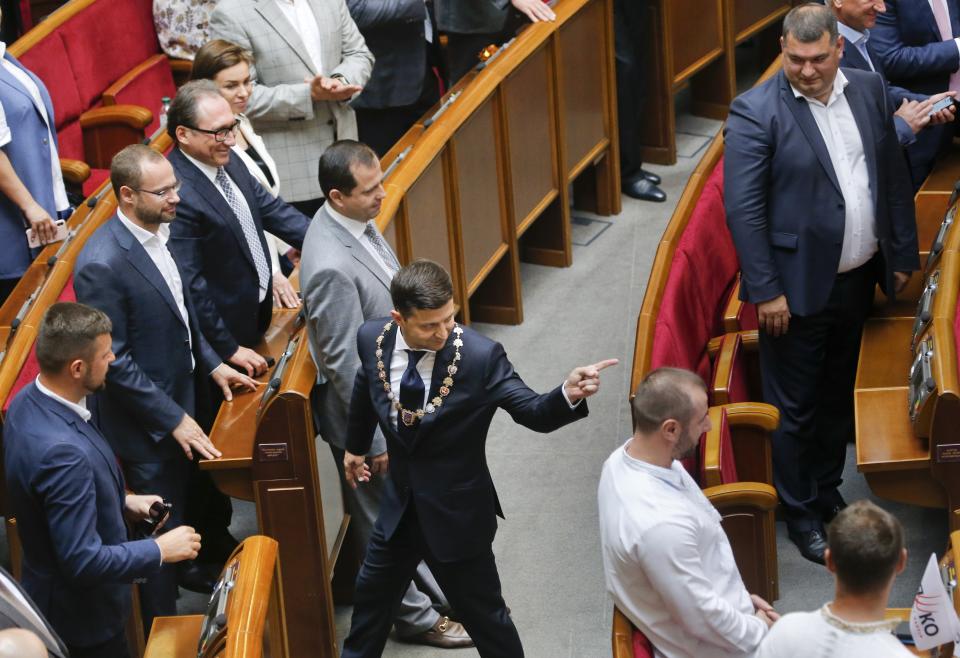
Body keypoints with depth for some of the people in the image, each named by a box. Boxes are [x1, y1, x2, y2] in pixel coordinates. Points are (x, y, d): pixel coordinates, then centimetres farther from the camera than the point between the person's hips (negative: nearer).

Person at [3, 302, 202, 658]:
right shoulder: (61, 451, -38)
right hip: (80, 615, -9)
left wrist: (124, 501, 7)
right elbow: (83, 561, -33)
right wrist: (159, 550, -22)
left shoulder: (30, 400, -8)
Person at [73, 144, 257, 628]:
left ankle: (188, 568, 53)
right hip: (145, 420, -8)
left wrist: (211, 364, 9)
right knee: (163, 525, 8)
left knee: (189, 495, 27)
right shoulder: (103, 264, -29)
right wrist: (172, 419, -21)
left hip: (183, 389, 8)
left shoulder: (158, 230, -3)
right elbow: (113, 361, -24)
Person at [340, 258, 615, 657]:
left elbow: (533, 412, -21)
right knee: (371, 593, 27)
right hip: (400, 505, 5)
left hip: (457, 515, -5)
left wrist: (568, 396, -43)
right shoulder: (372, 339, -13)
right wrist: (356, 445, 26)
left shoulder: (480, 356, -27)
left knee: (485, 617, 11)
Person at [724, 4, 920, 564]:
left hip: (858, 280, 6)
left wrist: (903, 255, 9)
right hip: (798, 286, -5)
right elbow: (742, 209, -17)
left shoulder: (868, 90, 1)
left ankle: (828, 491, 39)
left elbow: (894, 175, 9)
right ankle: (801, 513, 24)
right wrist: (765, 291, -18)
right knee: (795, 409, 8)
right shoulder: (756, 112, -17)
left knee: (839, 396, 21)